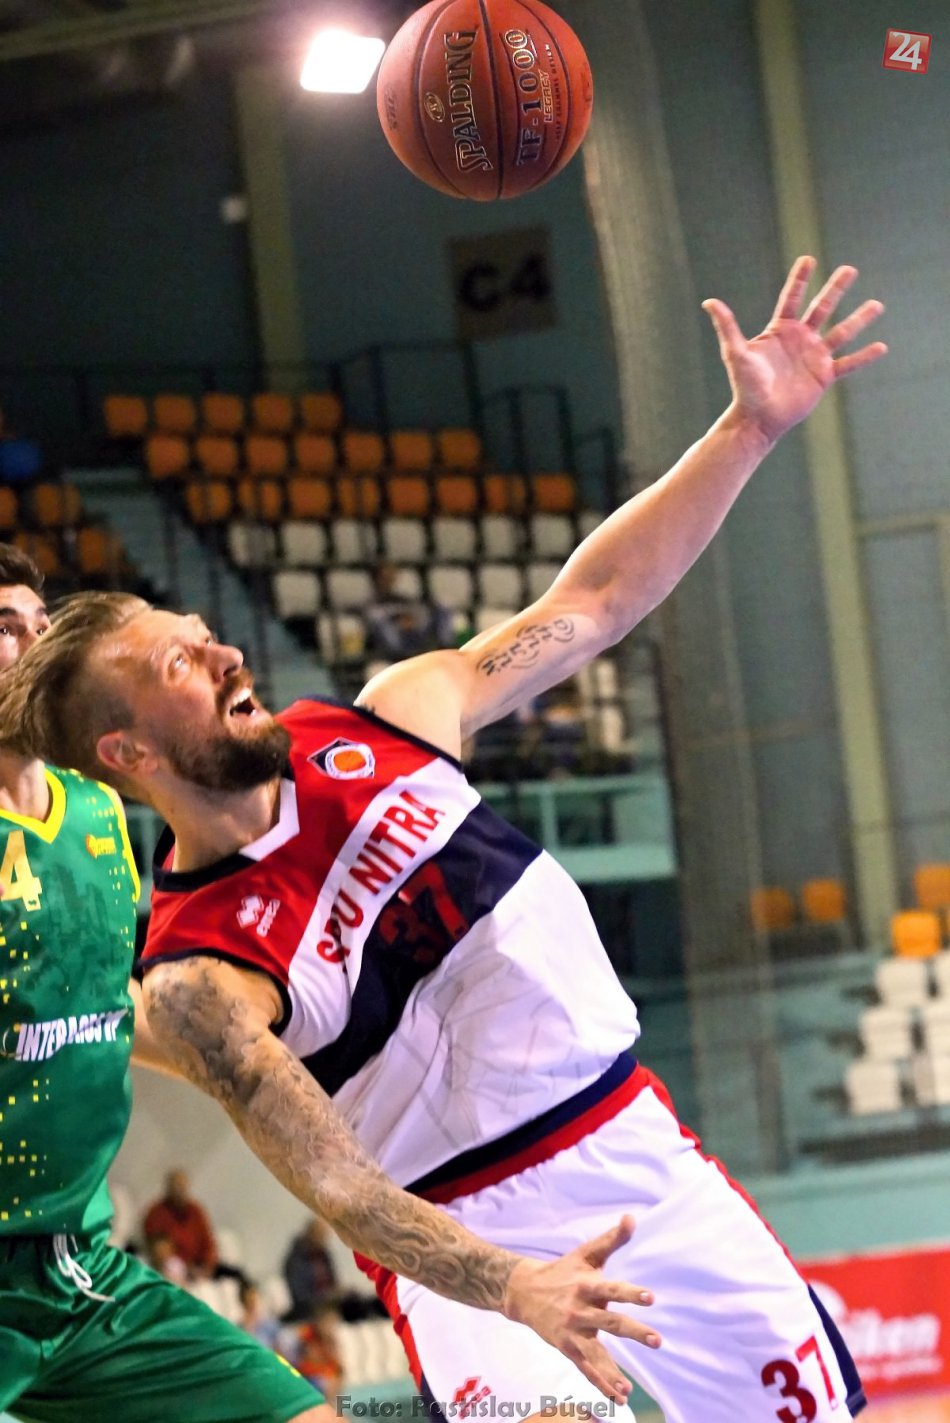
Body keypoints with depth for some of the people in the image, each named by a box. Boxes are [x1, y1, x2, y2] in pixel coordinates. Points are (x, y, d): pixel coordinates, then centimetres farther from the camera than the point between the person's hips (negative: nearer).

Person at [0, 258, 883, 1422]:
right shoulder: (195, 978, -16)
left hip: (640, 1150, 6)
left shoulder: (386, 724, 0)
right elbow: (337, 1187, -24)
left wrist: (749, 430, 0)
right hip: (476, 1234, -6)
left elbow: (588, 605, 7)